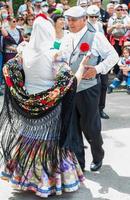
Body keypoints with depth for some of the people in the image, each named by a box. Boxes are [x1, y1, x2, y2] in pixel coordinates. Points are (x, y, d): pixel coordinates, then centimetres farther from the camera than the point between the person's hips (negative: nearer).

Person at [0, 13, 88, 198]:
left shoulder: (25, 53, -5)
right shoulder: (54, 55, -18)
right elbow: (70, 83, -20)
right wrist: (83, 64, -9)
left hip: (28, 106, 4)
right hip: (50, 110, -4)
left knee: (28, 141, 17)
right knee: (49, 143, 8)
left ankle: (27, 177, 31)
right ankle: (50, 182, 20)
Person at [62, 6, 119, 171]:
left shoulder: (96, 37, -5)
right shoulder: (67, 40, 13)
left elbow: (113, 56, -6)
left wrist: (98, 69, -18)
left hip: (87, 89, -5)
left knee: (90, 127, 4)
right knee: (72, 127, 7)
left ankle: (98, 156, 30)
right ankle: (77, 162, 18)